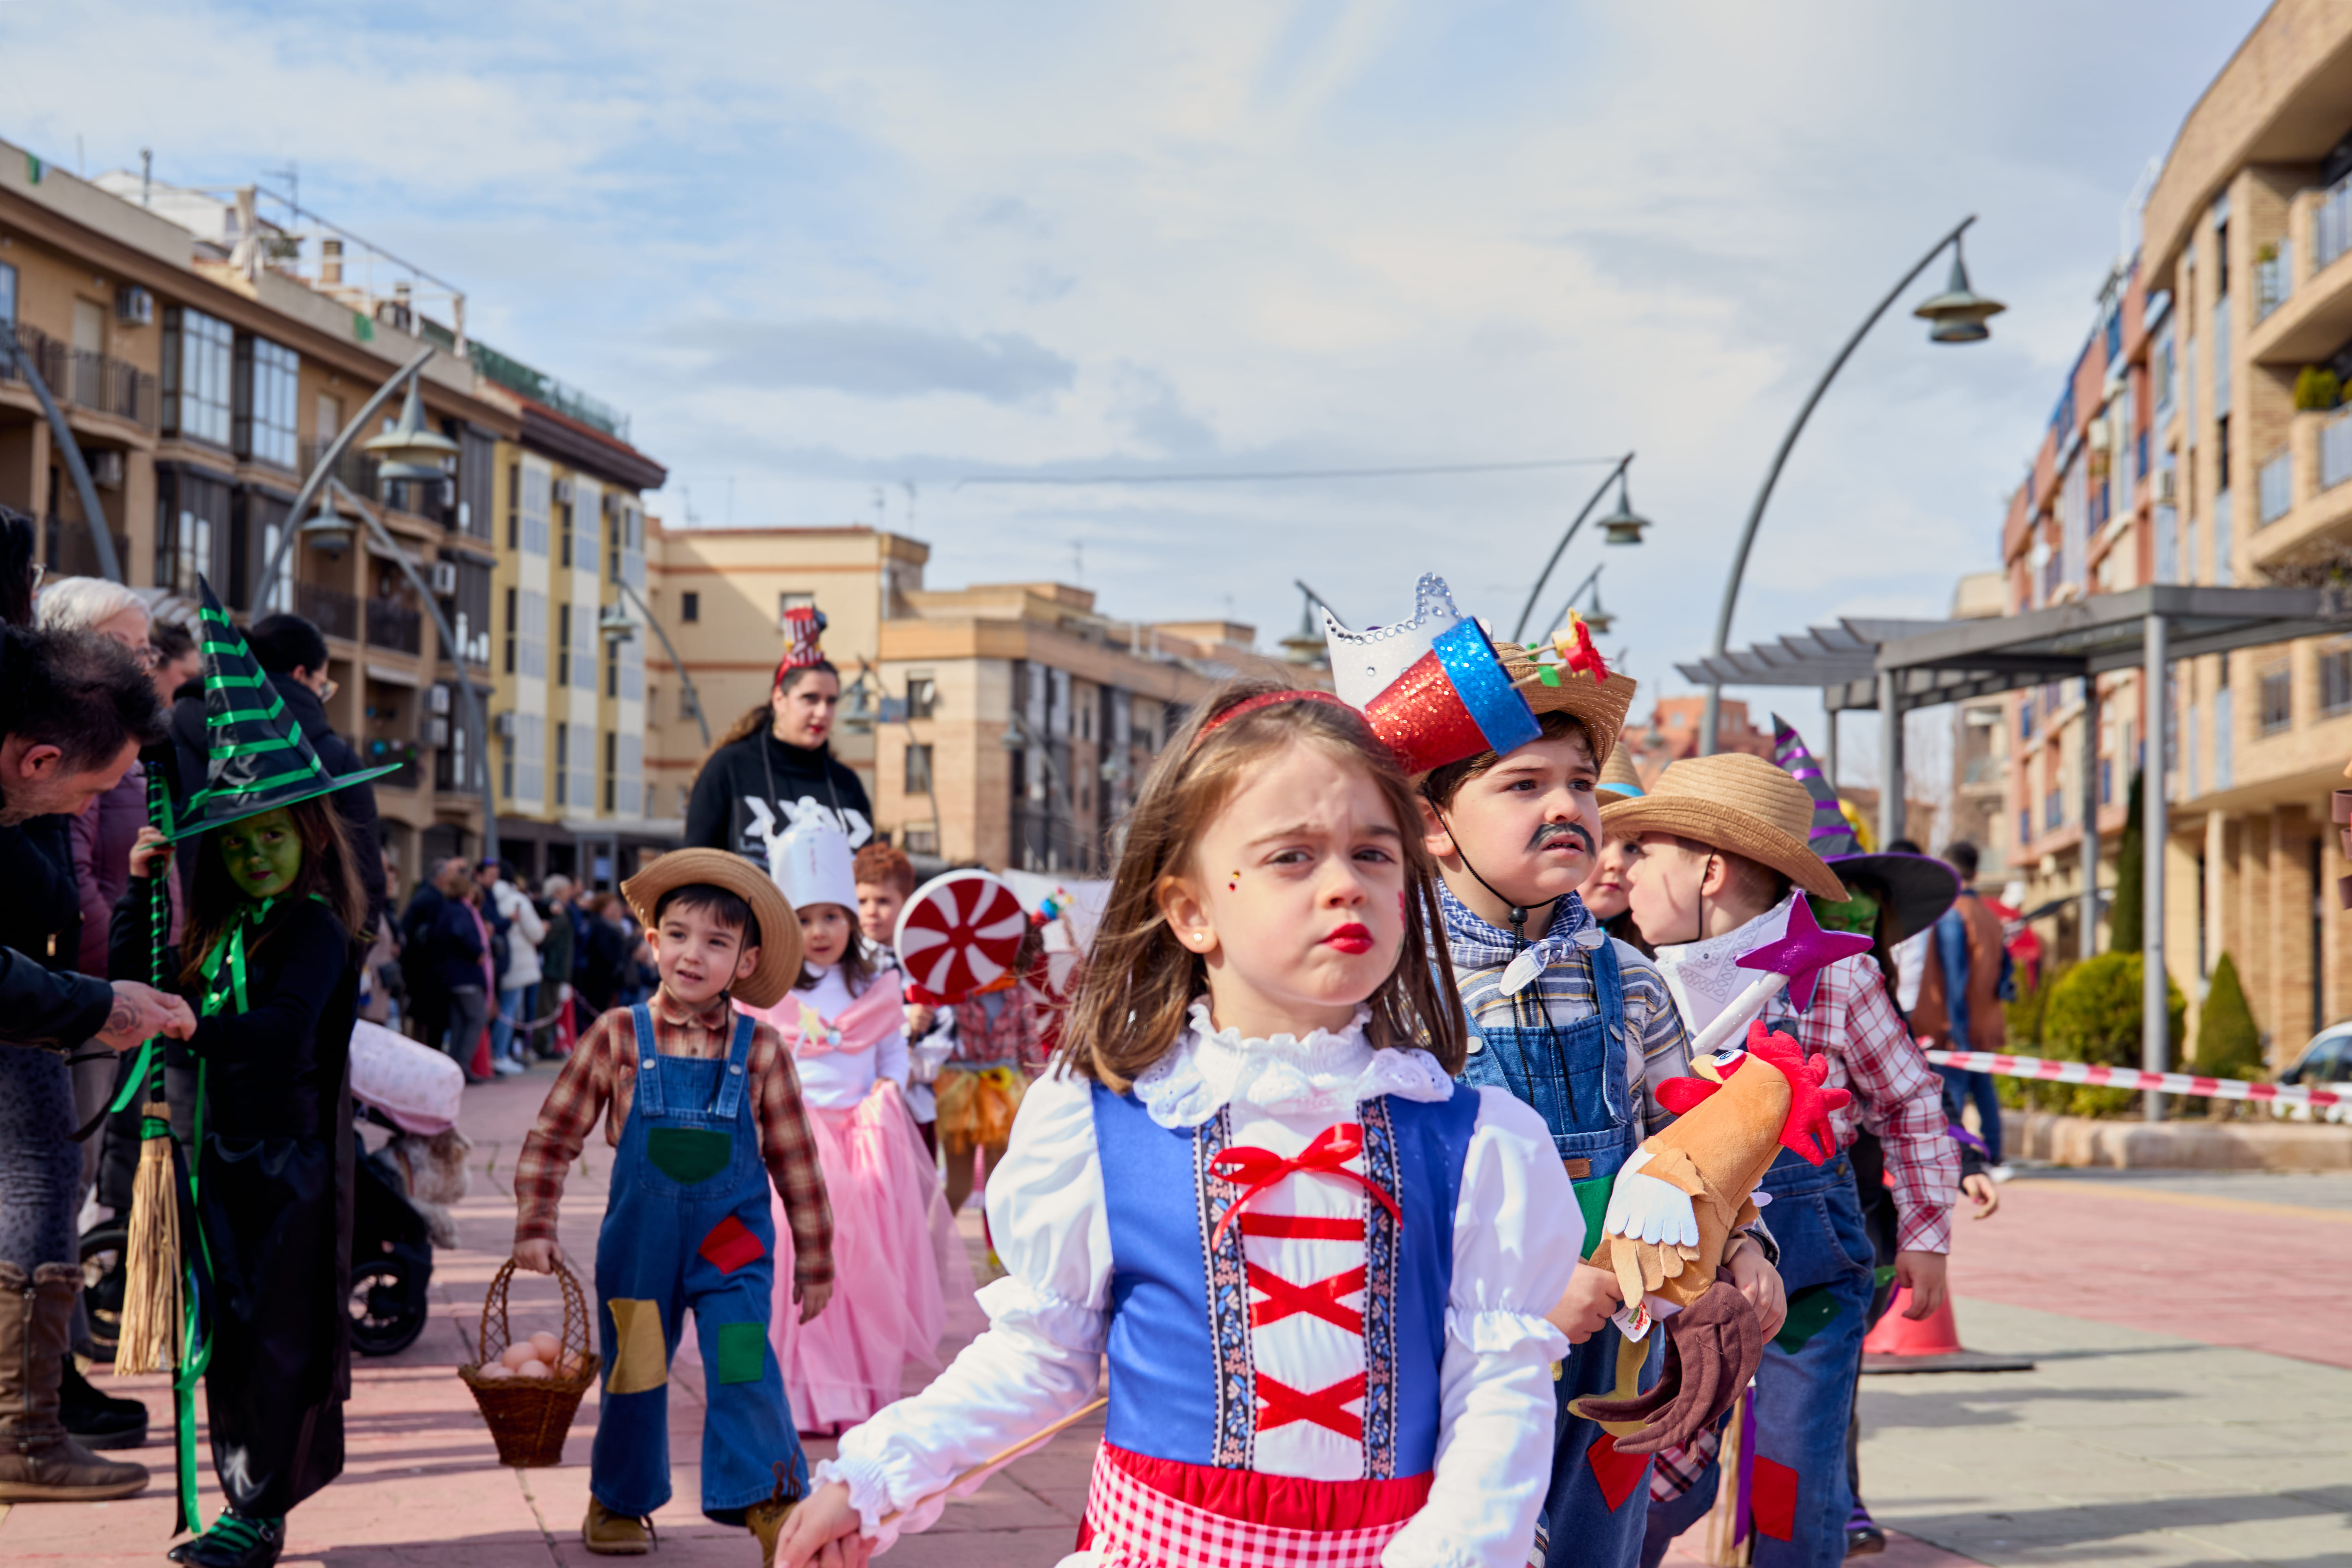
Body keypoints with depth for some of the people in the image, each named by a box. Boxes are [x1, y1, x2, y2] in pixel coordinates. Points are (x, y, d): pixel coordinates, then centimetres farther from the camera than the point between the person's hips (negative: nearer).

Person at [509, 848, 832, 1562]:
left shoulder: (760, 1050, -3)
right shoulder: (618, 1037, -4)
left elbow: (795, 1161, 4)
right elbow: (553, 1136, 1)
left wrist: (814, 1260, 8)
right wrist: (534, 1225, -5)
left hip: (733, 1240, -1)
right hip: (640, 1238, 1)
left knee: (742, 1362, -15)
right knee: (633, 1371, 11)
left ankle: (768, 1498, -6)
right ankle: (618, 1501, 30)